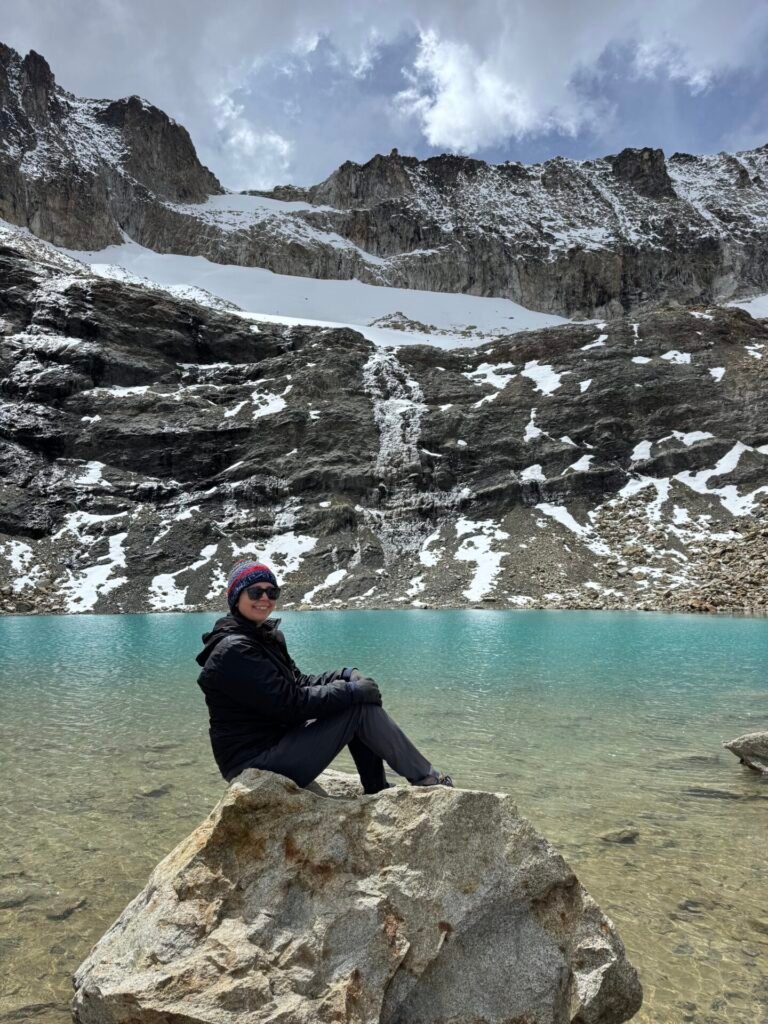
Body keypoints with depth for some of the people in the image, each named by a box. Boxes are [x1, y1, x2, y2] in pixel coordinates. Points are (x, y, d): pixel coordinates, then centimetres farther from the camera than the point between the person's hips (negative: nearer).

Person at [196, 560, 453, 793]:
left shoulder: (264, 637, 10)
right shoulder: (234, 651, -20)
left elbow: (297, 683, 11)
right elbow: (288, 704, -25)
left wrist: (345, 676, -5)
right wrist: (351, 691, -18)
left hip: (275, 741, 9)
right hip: (256, 762, -9)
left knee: (359, 698, 5)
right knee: (361, 707, -14)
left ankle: (379, 792, 11)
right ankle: (426, 779, 2)